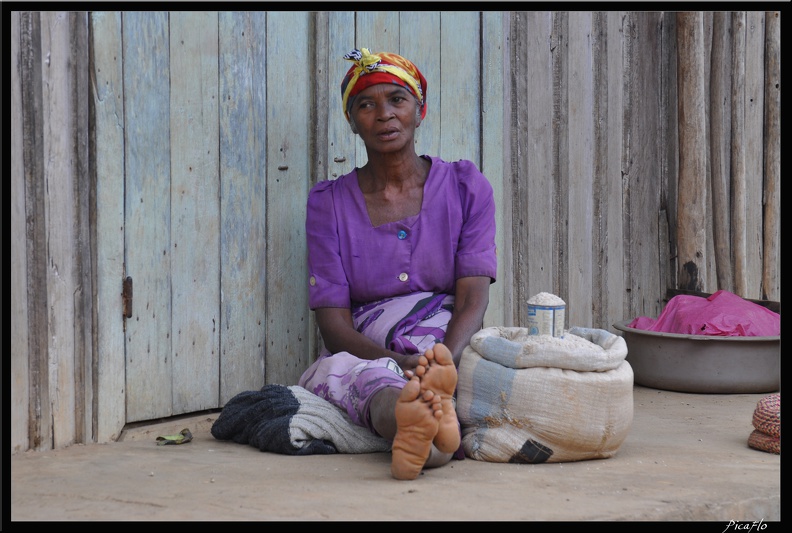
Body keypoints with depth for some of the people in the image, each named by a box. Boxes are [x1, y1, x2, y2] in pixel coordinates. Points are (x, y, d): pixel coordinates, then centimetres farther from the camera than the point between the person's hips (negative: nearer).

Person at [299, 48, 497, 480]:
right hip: (364, 357, -1)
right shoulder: (329, 203, 9)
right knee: (337, 369, -38)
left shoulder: (466, 187, 9)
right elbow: (333, 322, -1)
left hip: (452, 351, 1)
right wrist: (397, 362, -23)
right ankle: (428, 431, -70)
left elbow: (473, 300, -3)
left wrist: (444, 362, -27)